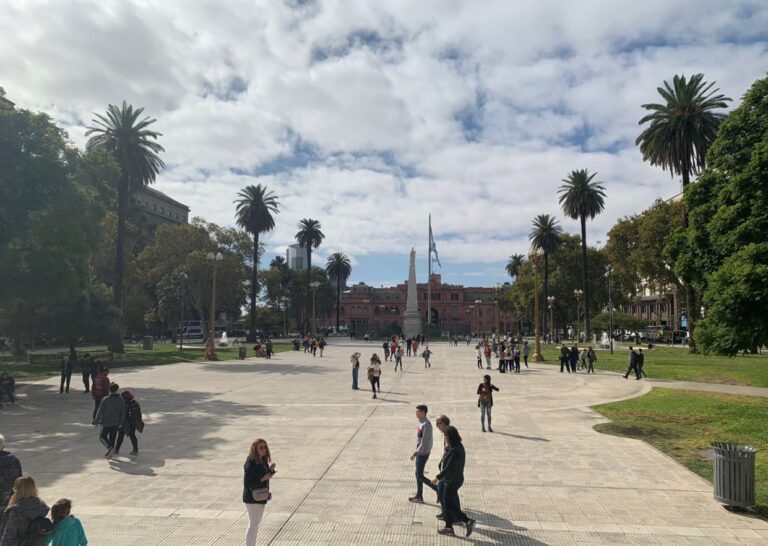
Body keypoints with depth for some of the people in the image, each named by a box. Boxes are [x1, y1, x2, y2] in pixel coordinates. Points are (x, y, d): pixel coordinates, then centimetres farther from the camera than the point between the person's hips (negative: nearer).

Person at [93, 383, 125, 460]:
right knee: (112, 438, 14)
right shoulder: (121, 400, -3)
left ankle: (110, 448, -10)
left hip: (106, 422, -3)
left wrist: (96, 421, 2)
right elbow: (123, 413, 2)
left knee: (102, 436, 12)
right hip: (115, 423, 3)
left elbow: (100, 411, -11)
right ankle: (109, 453, 20)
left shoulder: (105, 400, -14)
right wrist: (120, 423, 13)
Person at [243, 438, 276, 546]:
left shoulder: (263, 461, 3)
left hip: (261, 496, 9)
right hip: (252, 498, -9)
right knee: (253, 524, -2)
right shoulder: (250, 464, -23)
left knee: (256, 523, 20)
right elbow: (247, 483, -24)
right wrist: (263, 479, -32)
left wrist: (271, 469, -7)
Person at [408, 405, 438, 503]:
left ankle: (439, 490, 5)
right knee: (418, 475, 15)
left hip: (423, 453, -9)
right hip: (420, 453, 9)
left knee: (420, 476, -1)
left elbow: (424, 442, -25)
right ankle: (419, 496, 25)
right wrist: (416, 451, 20)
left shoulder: (426, 425, -23)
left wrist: (415, 453, -20)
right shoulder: (422, 423, 7)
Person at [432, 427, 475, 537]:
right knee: (448, 503, 17)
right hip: (454, 479, 10)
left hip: (452, 481, -10)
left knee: (449, 505, 1)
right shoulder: (458, 447, 4)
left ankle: (468, 521, 2)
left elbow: (449, 468, -27)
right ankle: (449, 527, 26)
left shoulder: (454, 451, -26)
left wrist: (438, 478, -18)